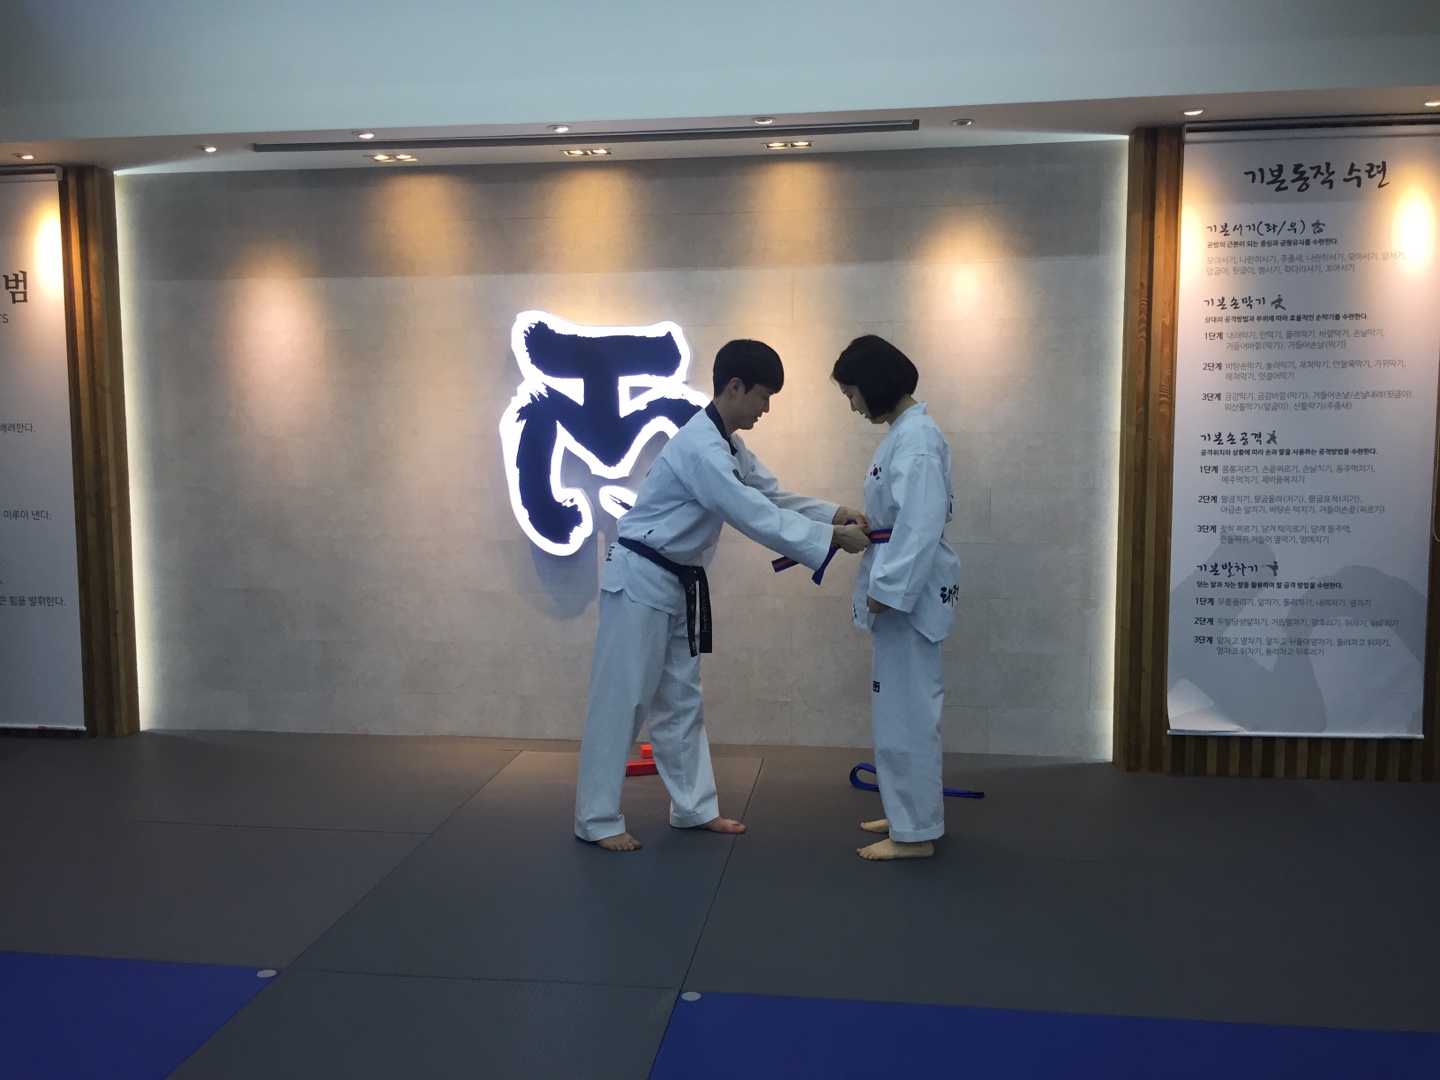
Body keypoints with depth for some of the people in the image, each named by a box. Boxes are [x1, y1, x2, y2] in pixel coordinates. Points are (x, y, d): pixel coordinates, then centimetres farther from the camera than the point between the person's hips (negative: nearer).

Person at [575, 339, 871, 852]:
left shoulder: (729, 446, 9)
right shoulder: (699, 447, -24)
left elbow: (773, 496, 10)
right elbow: (756, 516, -27)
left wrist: (836, 514, -4)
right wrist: (832, 538, -24)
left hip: (678, 582, 10)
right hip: (639, 579, -10)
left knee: (681, 699, 15)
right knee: (622, 700, -2)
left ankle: (694, 806, 26)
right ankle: (596, 818, 9)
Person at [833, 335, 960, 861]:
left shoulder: (915, 438, -19)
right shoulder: (904, 431, 13)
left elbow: (921, 525, -25)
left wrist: (886, 591, -24)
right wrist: (863, 523, 10)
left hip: (908, 590, -11)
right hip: (901, 586, 11)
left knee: (905, 708, -3)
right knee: (904, 704, 18)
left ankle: (916, 832, 7)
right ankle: (909, 811, 31)